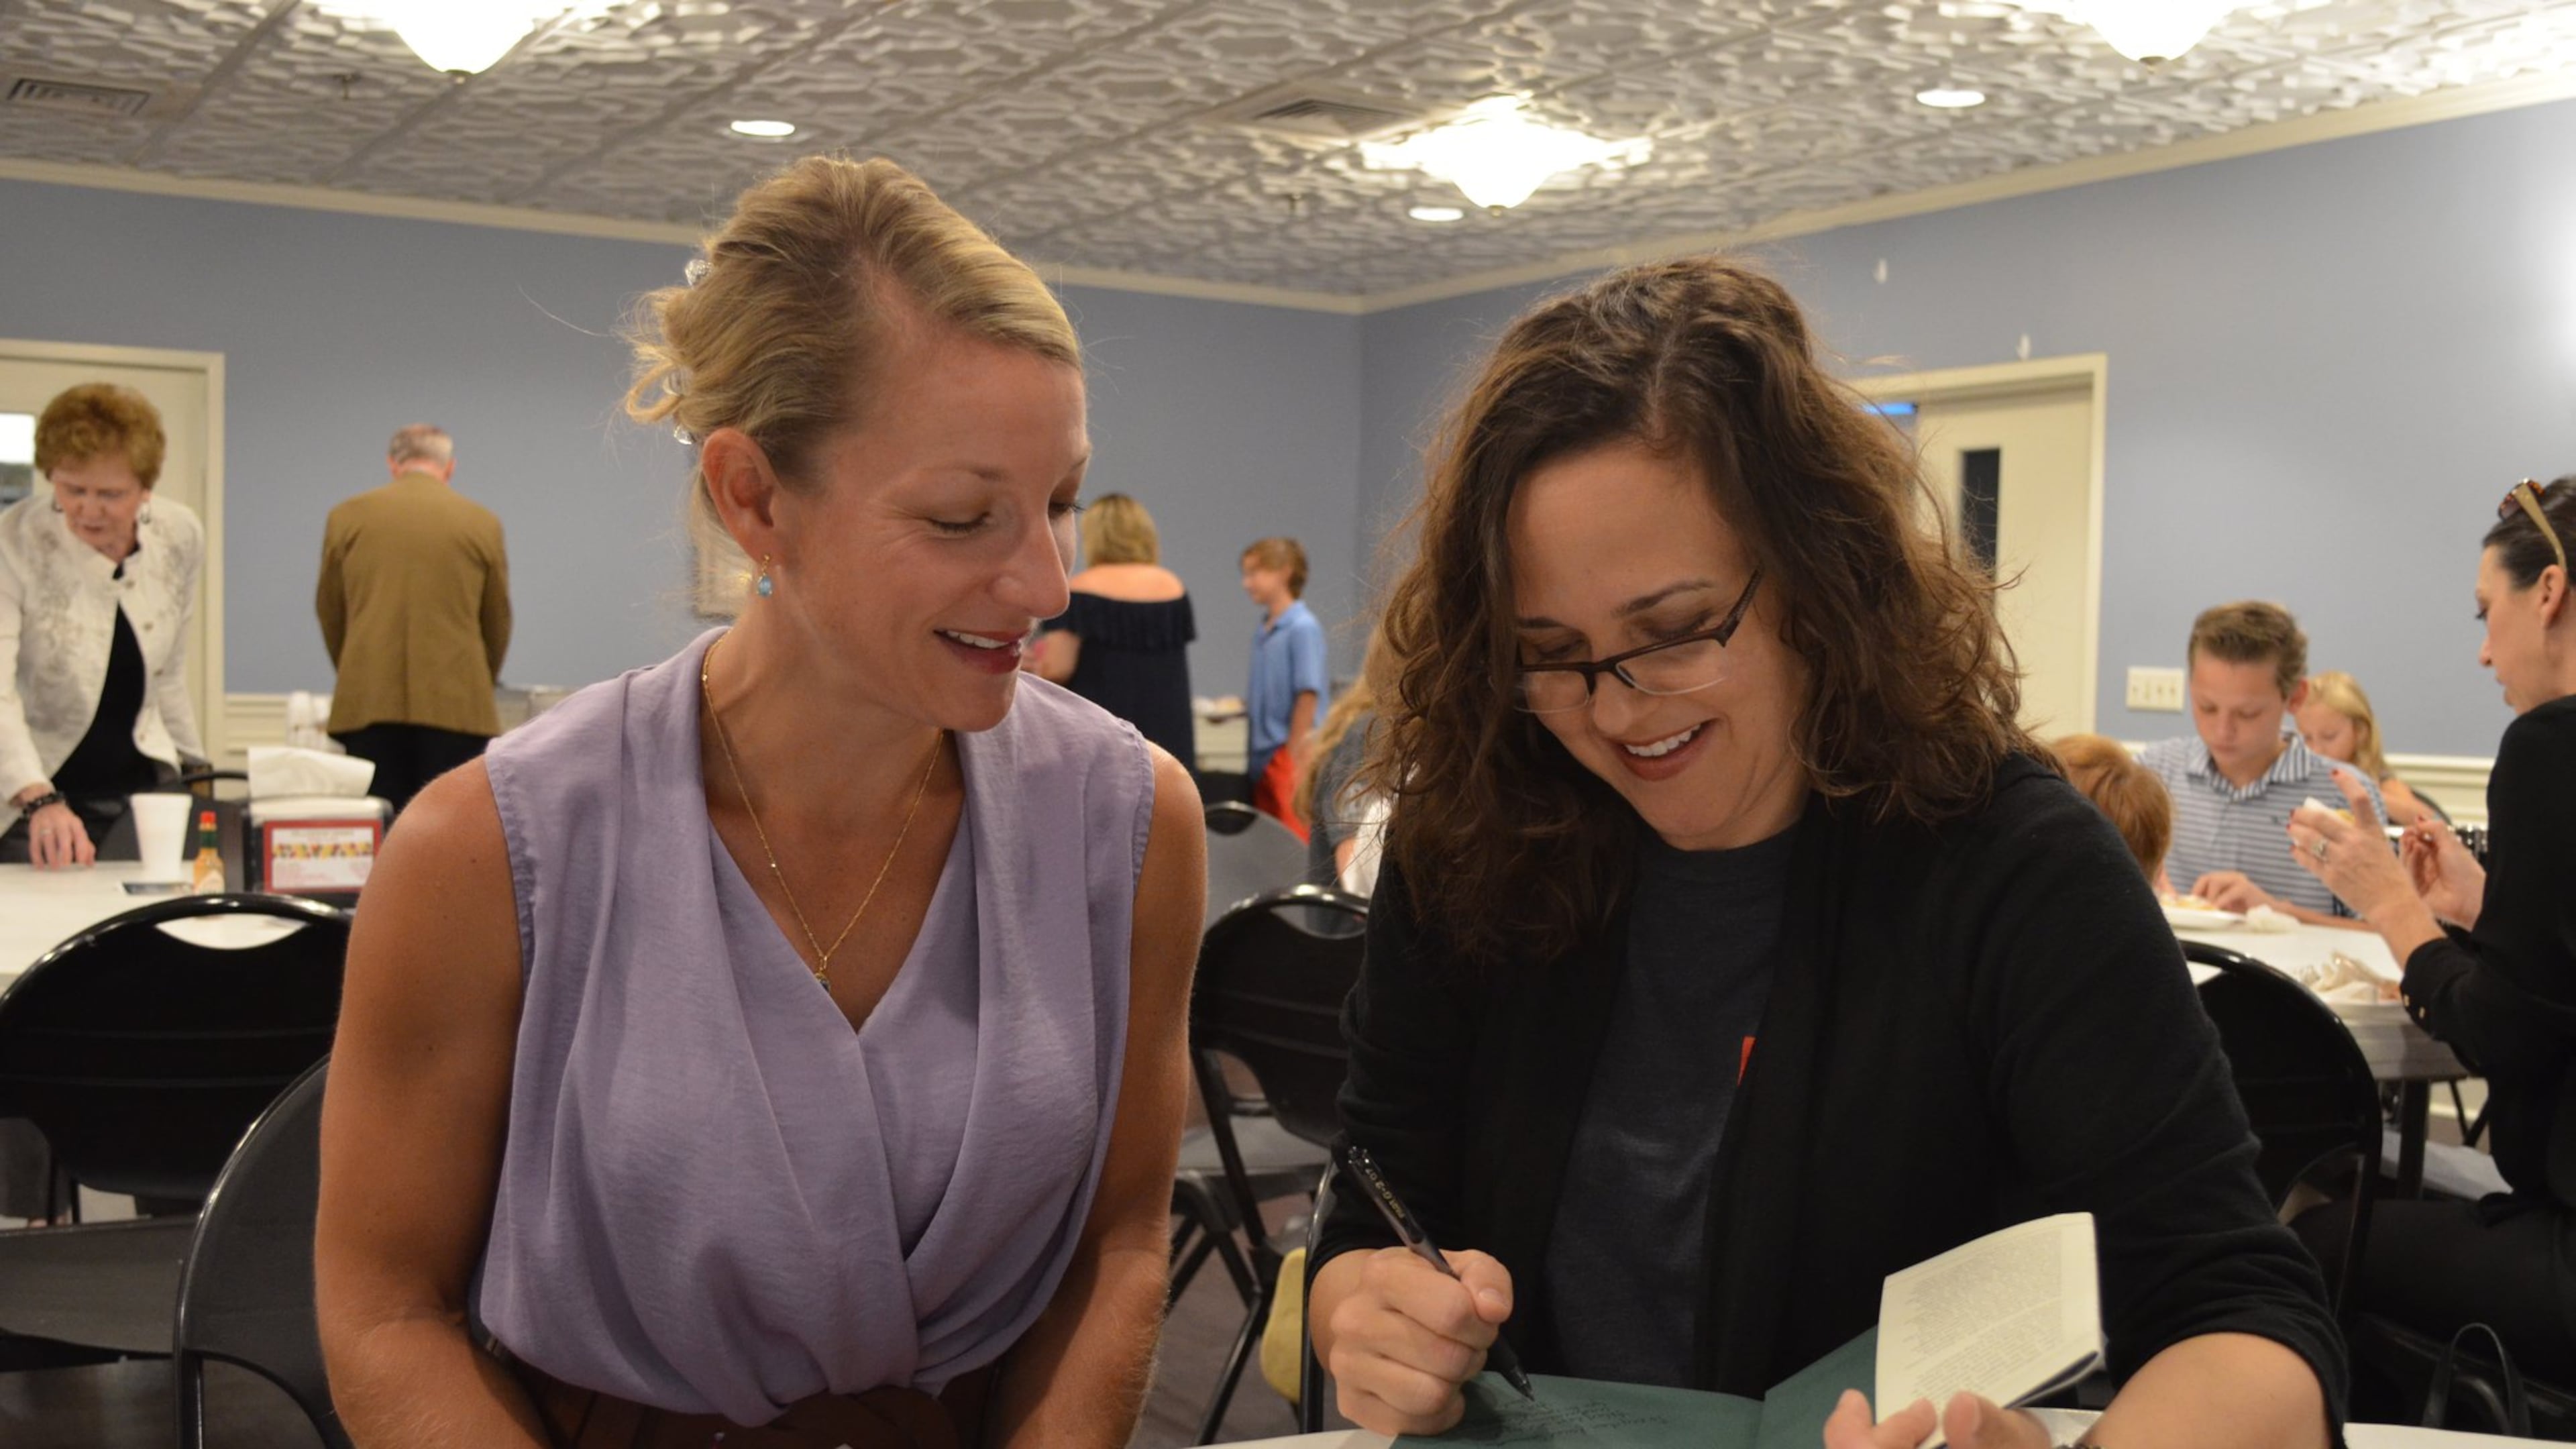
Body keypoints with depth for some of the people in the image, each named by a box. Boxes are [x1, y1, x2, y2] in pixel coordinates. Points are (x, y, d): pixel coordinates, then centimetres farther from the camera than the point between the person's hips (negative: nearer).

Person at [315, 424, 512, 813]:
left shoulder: (347, 516, 6)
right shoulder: (481, 522, 3)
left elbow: (330, 612, 14)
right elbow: (497, 620, 11)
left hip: (369, 702, 1)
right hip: (454, 704, -1)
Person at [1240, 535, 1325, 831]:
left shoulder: (1303, 628, -12)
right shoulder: (1262, 630, 12)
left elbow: (1308, 694, -15)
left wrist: (1294, 754, -15)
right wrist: (1251, 752, 14)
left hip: (1290, 754, -8)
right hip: (1262, 758, 8)